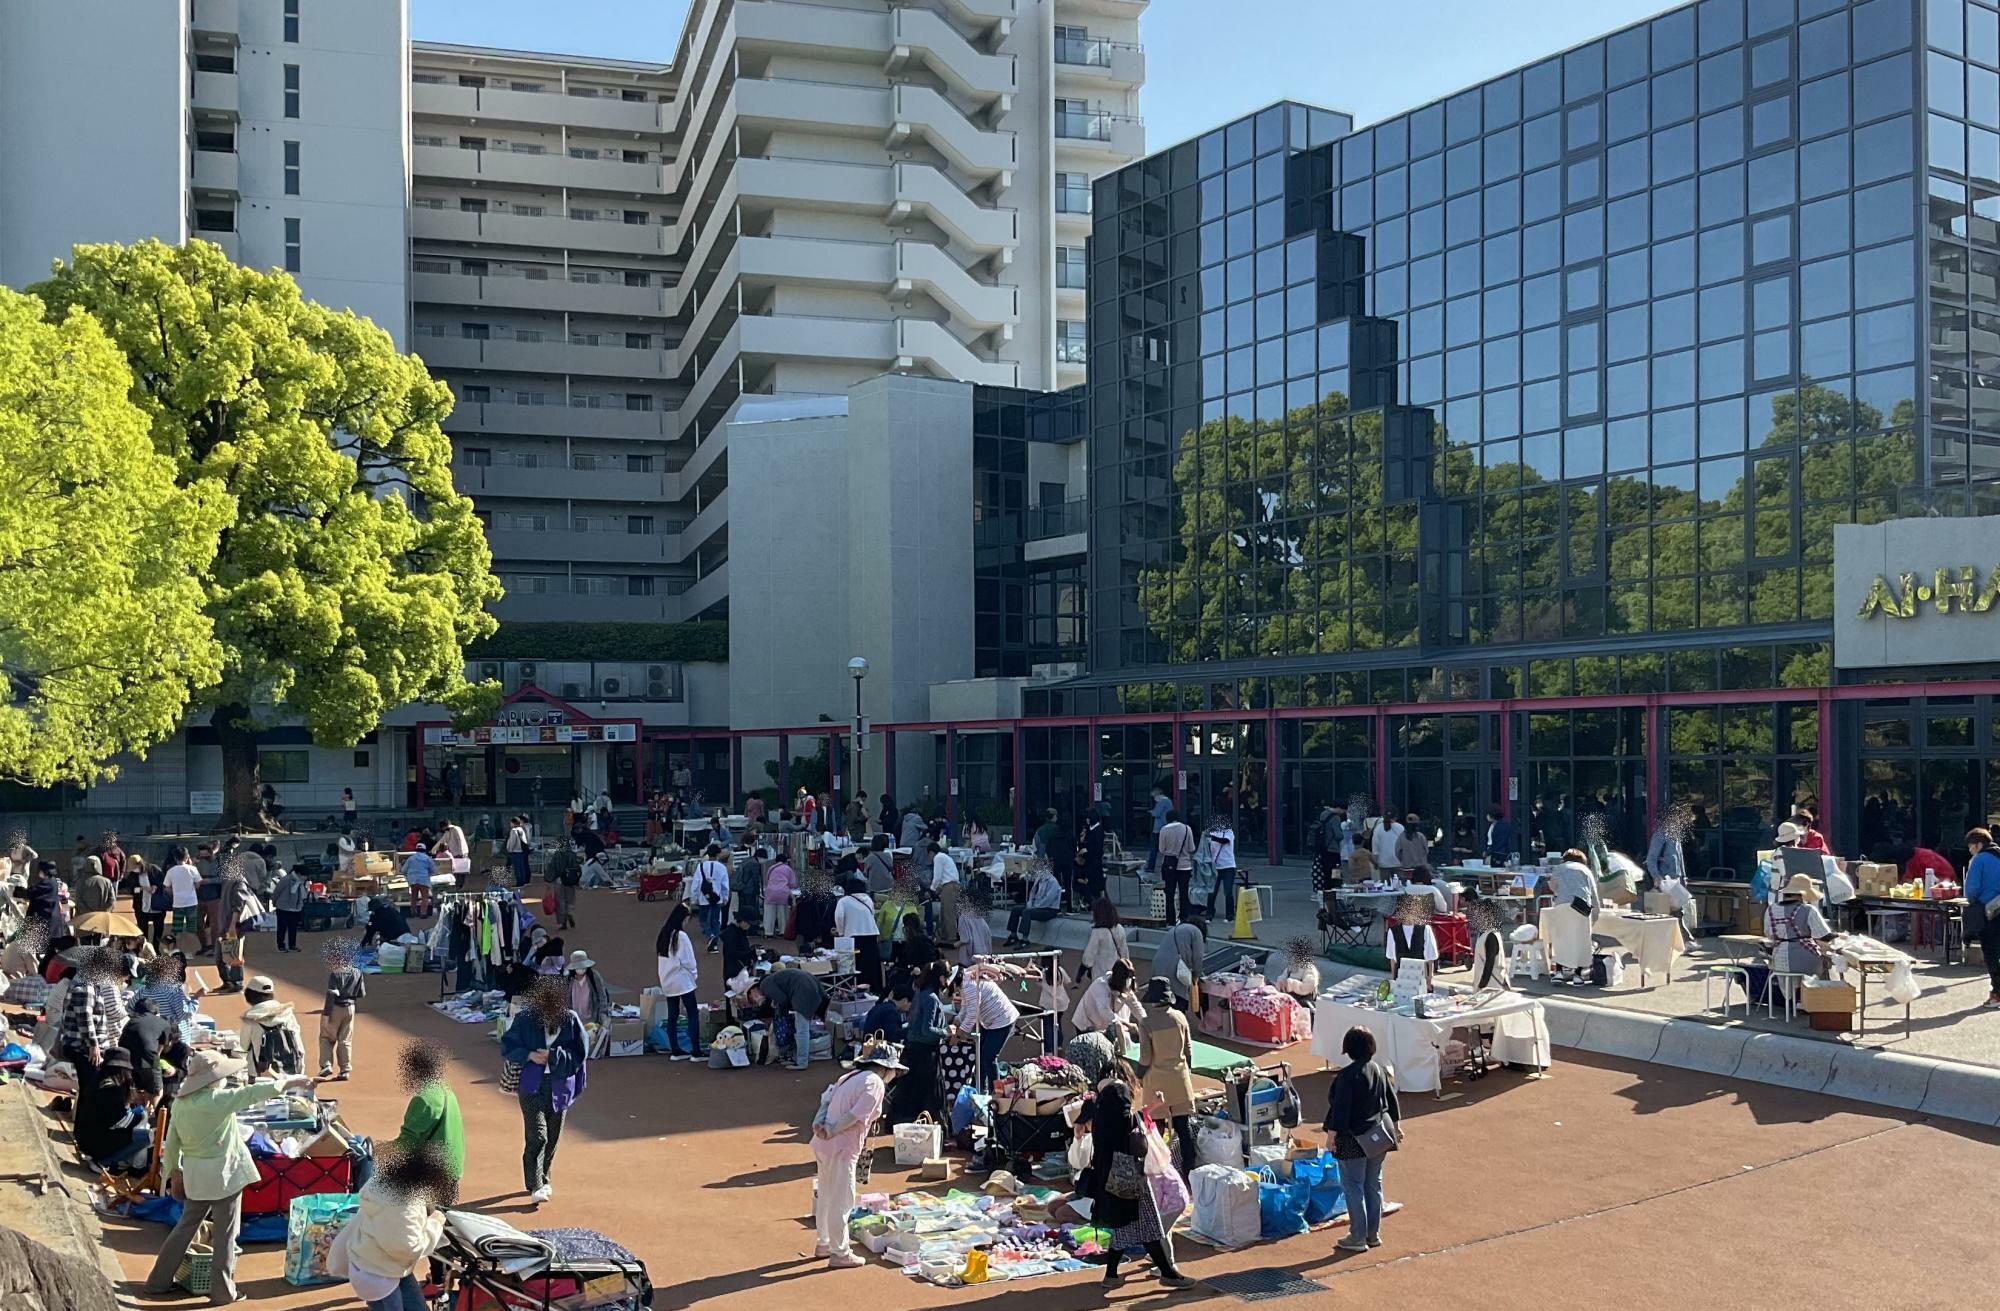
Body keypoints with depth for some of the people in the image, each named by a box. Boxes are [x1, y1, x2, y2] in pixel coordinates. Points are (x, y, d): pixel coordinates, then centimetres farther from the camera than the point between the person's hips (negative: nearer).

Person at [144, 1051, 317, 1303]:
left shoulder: (180, 1102, 1)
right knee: (224, 1234, 5)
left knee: (186, 1227, 20)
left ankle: (158, 1281, 27)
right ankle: (222, 1291, 13)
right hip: (223, 1174, -7)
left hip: (195, 1176, 7)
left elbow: (171, 1143, 8)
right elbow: (253, 1093, -16)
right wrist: (290, 1081, -7)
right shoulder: (217, 1099, -21)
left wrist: (172, 1171, 20)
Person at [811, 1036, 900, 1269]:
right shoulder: (875, 1083, -11)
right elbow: (857, 1115, -20)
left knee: (826, 1195, 21)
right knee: (841, 1201, 1)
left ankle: (825, 1243, 35)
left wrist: (819, 1123, -6)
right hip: (841, 1148, -9)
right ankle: (840, 1253, 9)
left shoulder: (851, 1076, 16)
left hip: (823, 1145, 9)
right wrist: (831, 1131, -14)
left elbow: (827, 1098, 8)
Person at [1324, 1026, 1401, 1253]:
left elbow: (1340, 1108, -21)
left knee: (1353, 1188, 2)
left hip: (1353, 1140, -7)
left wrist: (1331, 1136, -14)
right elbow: (1392, 1099, 13)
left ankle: (1358, 1238, 5)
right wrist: (1396, 1125, 25)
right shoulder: (1380, 1069, 3)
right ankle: (1373, 1234, 23)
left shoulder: (1347, 1075, -20)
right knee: (1373, 1185, 16)